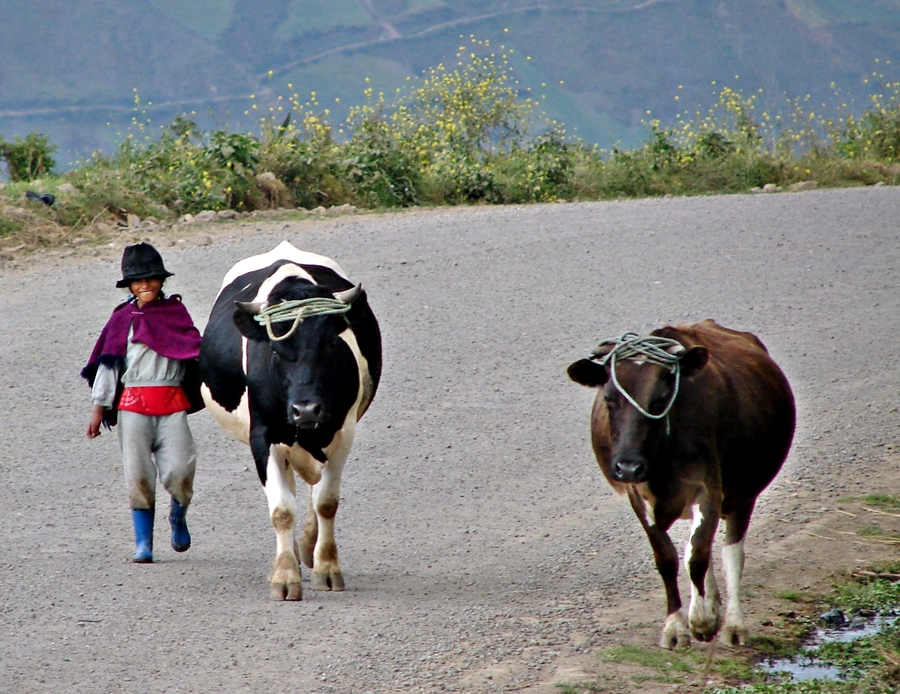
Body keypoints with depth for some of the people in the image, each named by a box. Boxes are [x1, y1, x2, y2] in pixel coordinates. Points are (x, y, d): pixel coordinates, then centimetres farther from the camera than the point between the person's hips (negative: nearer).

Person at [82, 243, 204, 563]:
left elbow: (196, 353, 12)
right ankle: (143, 543, 3)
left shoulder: (176, 313, 10)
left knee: (179, 470, -11)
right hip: (132, 403, 0)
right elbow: (108, 363, 10)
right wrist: (98, 409, 8)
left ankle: (178, 517, 20)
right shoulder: (122, 319, 9)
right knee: (138, 473, -5)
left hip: (172, 404, 0)